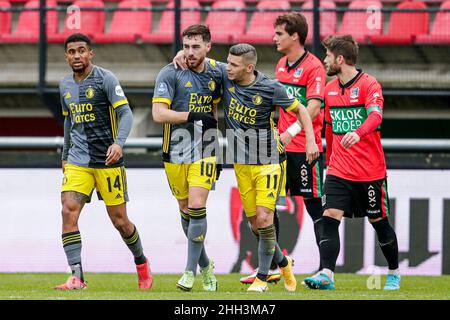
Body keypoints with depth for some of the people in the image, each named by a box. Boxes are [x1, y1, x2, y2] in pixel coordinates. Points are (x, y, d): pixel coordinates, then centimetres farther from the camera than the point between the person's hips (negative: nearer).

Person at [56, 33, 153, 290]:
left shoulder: (105, 79, -7)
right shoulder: (65, 85, 12)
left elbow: (125, 113, -13)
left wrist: (119, 143, -29)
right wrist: (65, 155, 28)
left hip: (107, 160, -4)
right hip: (77, 161, 4)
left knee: (120, 221, 2)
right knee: (69, 211, -17)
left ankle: (142, 264, 30)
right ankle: (77, 277, -19)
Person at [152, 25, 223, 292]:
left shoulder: (216, 73, 4)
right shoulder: (171, 74, -8)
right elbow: (159, 113, -16)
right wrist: (193, 116, -23)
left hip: (204, 151, 1)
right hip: (175, 152, -1)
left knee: (197, 207, -13)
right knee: (186, 210, 8)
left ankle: (191, 271, -8)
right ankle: (205, 265, 27)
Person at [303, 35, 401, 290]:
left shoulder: (369, 85, -11)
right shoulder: (330, 90, 9)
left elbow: (375, 116, -29)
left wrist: (357, 133, -48)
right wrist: (330, 161, 24)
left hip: (370, 171, -5)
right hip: (339, 172, 5)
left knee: (379, 222, 8)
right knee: (330, 218, -12)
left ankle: (394, 273, 27)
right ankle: (326, 276, -20)